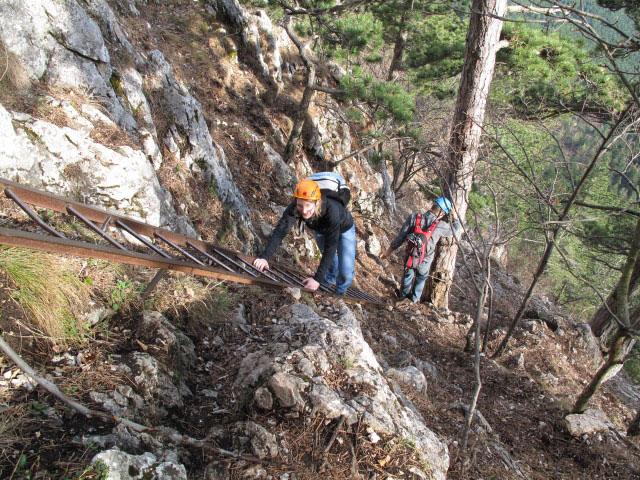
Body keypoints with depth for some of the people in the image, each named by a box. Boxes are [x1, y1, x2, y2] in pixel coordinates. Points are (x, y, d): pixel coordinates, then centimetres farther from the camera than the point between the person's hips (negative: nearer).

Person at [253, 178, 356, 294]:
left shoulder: (331, 210, -46)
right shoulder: (294, 208, -36)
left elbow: (330, 247, -45)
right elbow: (280, 231, -43)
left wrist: (317, 278, -48)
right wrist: (264, 256, -57)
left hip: (343, 229, -4)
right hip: (320, 230, 4)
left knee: (346, 273, -8)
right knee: (329, 259, 27)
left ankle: (340, 292, 25)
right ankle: (331, 279, 60)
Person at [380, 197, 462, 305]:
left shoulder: (414, 218, -17)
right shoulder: (440, 226, -21)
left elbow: (400, 237, -11)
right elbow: (457, 231, -3)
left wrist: (389, 250, -2)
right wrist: (454, 216, 7)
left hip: (410, 257, 2)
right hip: (425, 262, -1)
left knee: (408, 275, 30)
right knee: (421, 278, 30)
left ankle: (404, 297, 48)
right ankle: (414, 298, 45)